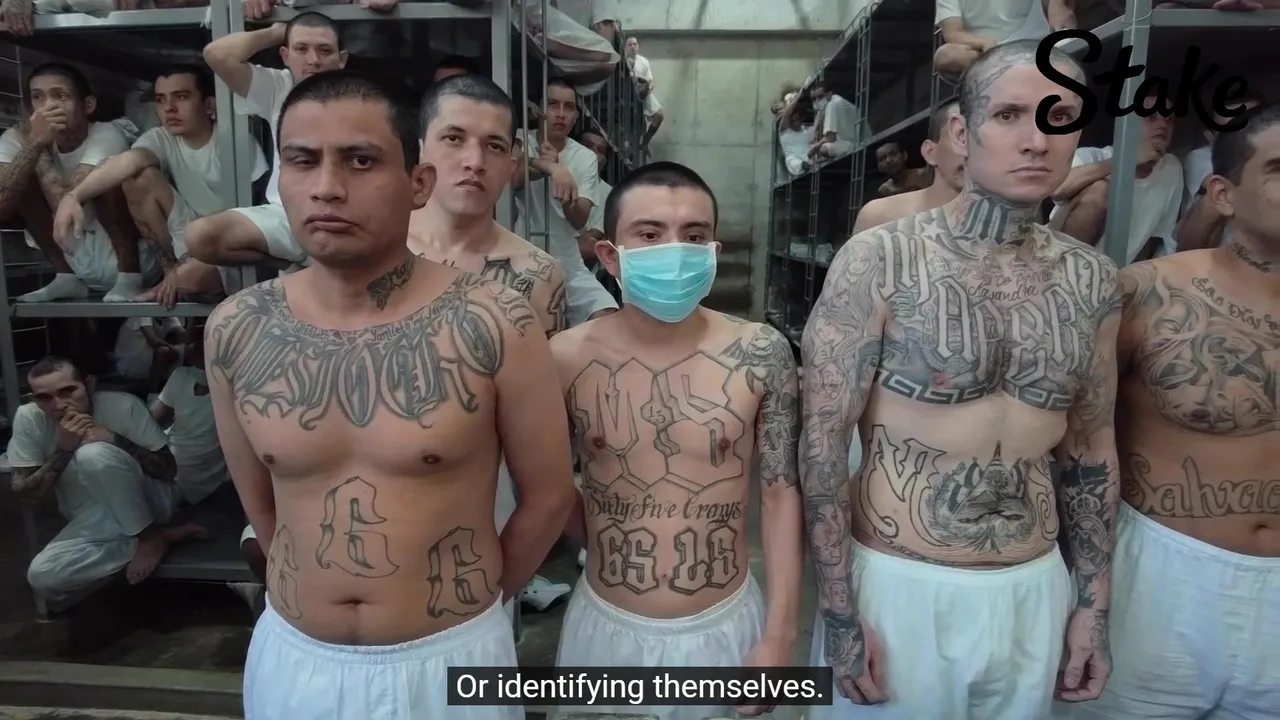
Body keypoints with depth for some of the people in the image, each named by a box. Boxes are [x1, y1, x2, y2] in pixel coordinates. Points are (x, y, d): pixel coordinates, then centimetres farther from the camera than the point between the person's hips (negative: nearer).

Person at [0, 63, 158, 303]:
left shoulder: (106, 135, -20)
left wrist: (41, 149, -17)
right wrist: (34, 143, -25)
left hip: (133, 259, -6)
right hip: (75, 260, 6)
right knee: (20, 181, -6)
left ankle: (129, 278, -18)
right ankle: (66, 278, 2)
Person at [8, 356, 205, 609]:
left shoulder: (124, 405, -18)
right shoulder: (28, 418, -11)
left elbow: (168, 470, -15)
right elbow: (24, 491, -8)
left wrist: (115, 439, -29)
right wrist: (63, 449, -24)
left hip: (147, 500, -4)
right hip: (91, 520, 4)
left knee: (94, 454, -32)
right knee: (42, 575, -24)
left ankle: (150, 536, -13)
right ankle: (164, 534, -15)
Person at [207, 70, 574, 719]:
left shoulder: (494, 325, -19)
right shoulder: (234, 332, -8)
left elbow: (547, 496, -7)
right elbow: (260, 503, 6)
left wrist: (472, 606, 5)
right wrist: (317, 591, 14)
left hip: (450, 659, -3)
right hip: (293, 657, 3)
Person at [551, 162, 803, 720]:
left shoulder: (760, 354, -11)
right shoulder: (565, 358, -12)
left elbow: (780, 494, -6)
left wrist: (779, 635, -6)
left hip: (727, 627, 0)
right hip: (607, 628, 0)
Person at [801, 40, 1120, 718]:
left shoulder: (1091, 279, 1)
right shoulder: (879, 259, -14)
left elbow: (1092, 450, 10)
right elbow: (823, 439, -14)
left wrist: (1094, 601, 10)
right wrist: (839, 612, -13)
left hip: (1034, 591, 5)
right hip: (899, 583, -4)